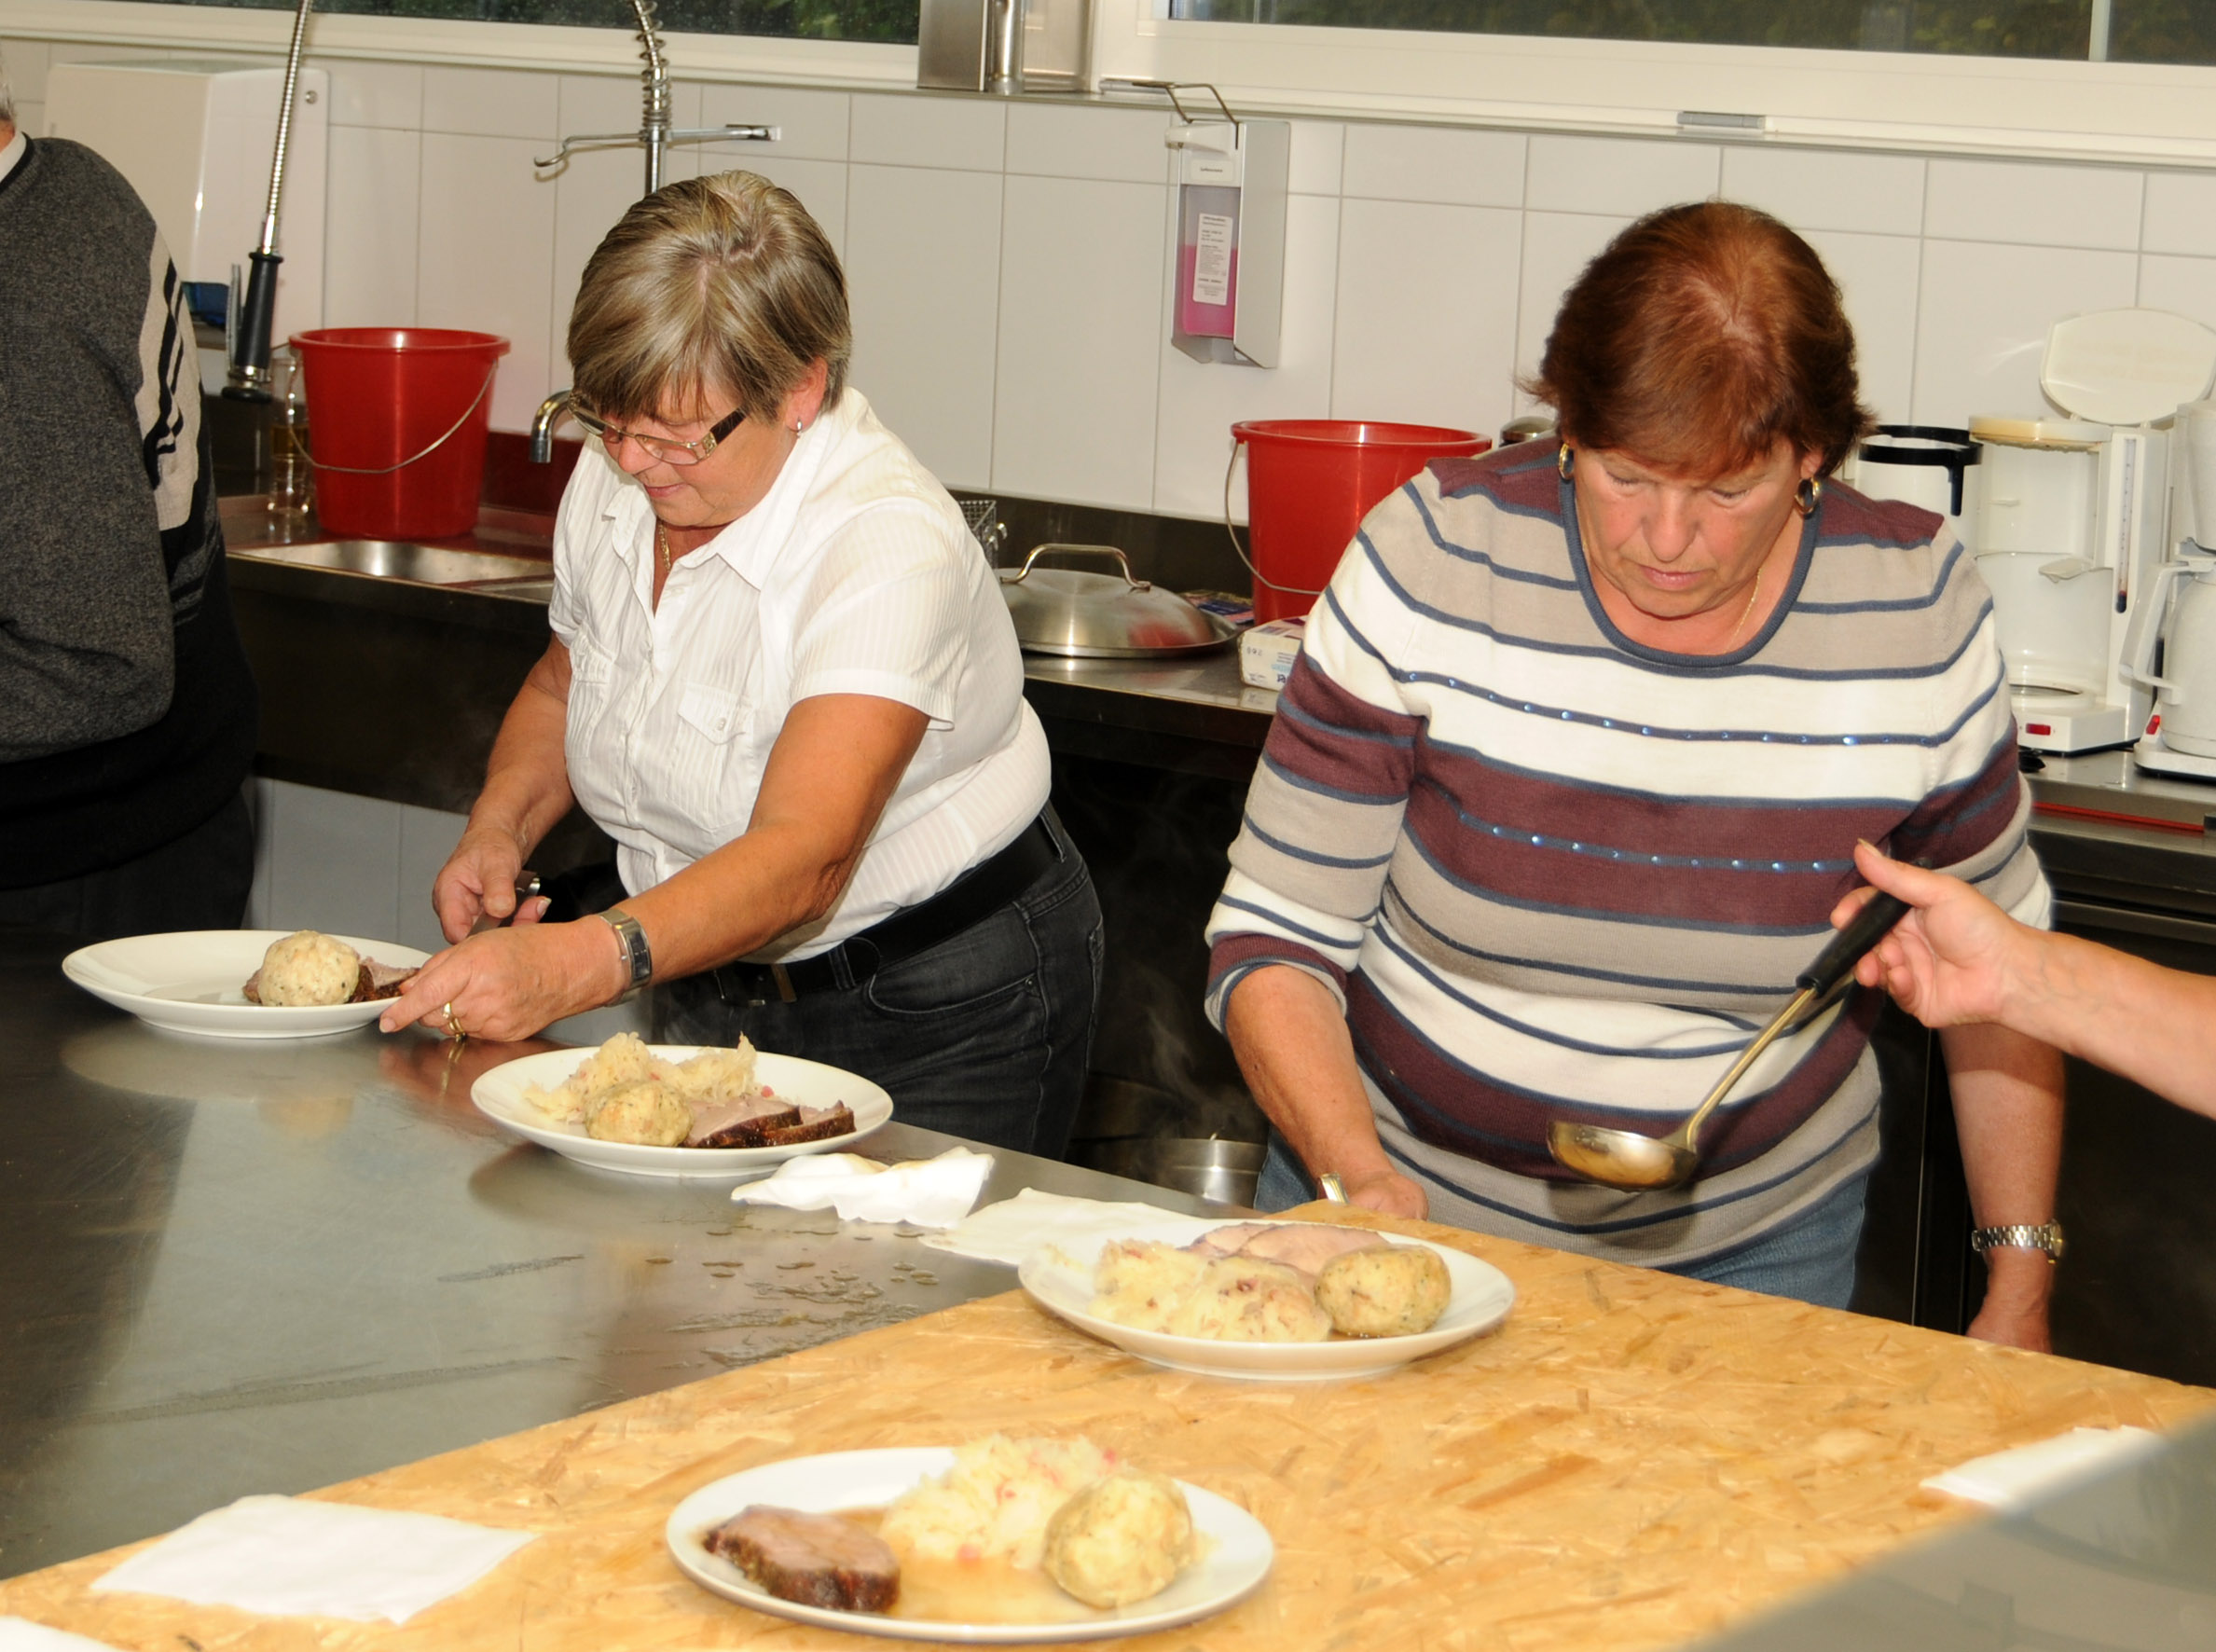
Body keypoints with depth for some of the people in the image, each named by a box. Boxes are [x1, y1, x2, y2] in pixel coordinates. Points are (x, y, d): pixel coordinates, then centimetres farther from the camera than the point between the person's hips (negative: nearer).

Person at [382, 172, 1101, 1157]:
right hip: (712, 990, 6)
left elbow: (800, 860, -37)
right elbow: (561, 685, 17)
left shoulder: (892, 550, -27)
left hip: (939, 1012, -6)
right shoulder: (614, 481, -4)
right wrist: (499, 827, -4)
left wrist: (574, 963, -50)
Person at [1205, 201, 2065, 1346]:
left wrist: (2020, 1297, -1)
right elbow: (1272, 940, -12)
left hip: (1755, 1246, 1)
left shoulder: (1920, 617, -14)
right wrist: (1358, 1176, -28)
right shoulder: (1428, 564, -18)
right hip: (1410, 1204, 0)